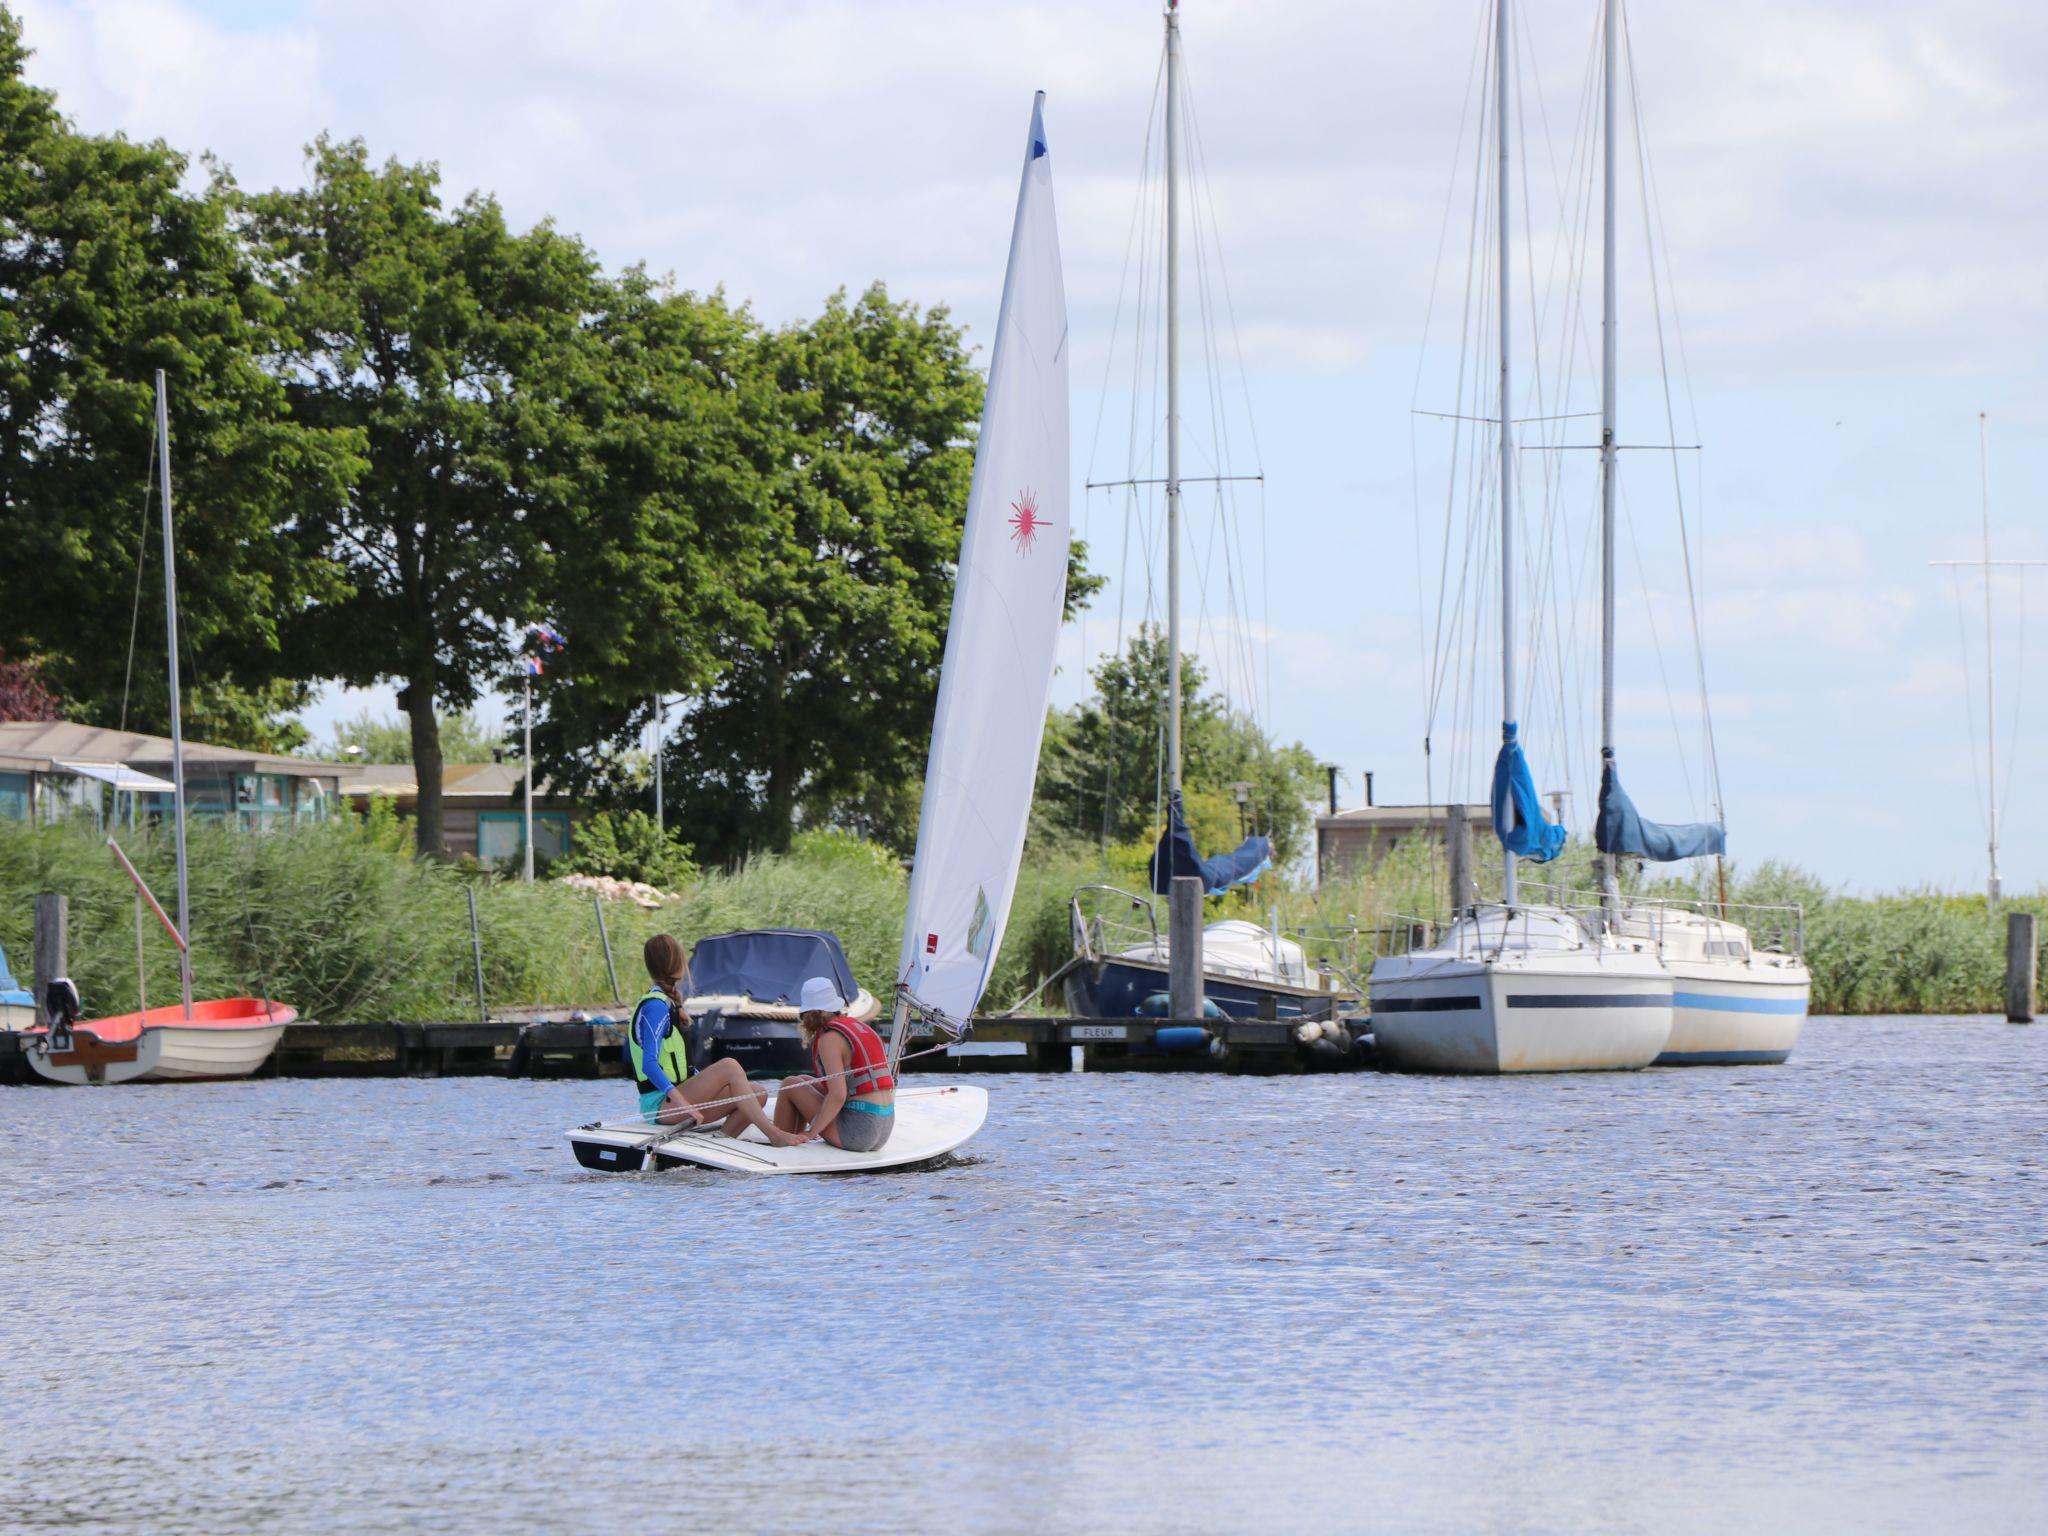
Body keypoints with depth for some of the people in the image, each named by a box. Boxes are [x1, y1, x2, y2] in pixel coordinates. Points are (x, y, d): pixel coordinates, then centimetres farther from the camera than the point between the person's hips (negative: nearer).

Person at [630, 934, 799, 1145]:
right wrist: (681, 1101, -36)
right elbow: (649, 1064, -25)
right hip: (659, 1104, -10)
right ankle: (773, 1134, -31)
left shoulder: (667, 1003, 17)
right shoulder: (656, 1007, -14)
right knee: (728, 1066, -26)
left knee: (758, 1093, -4)